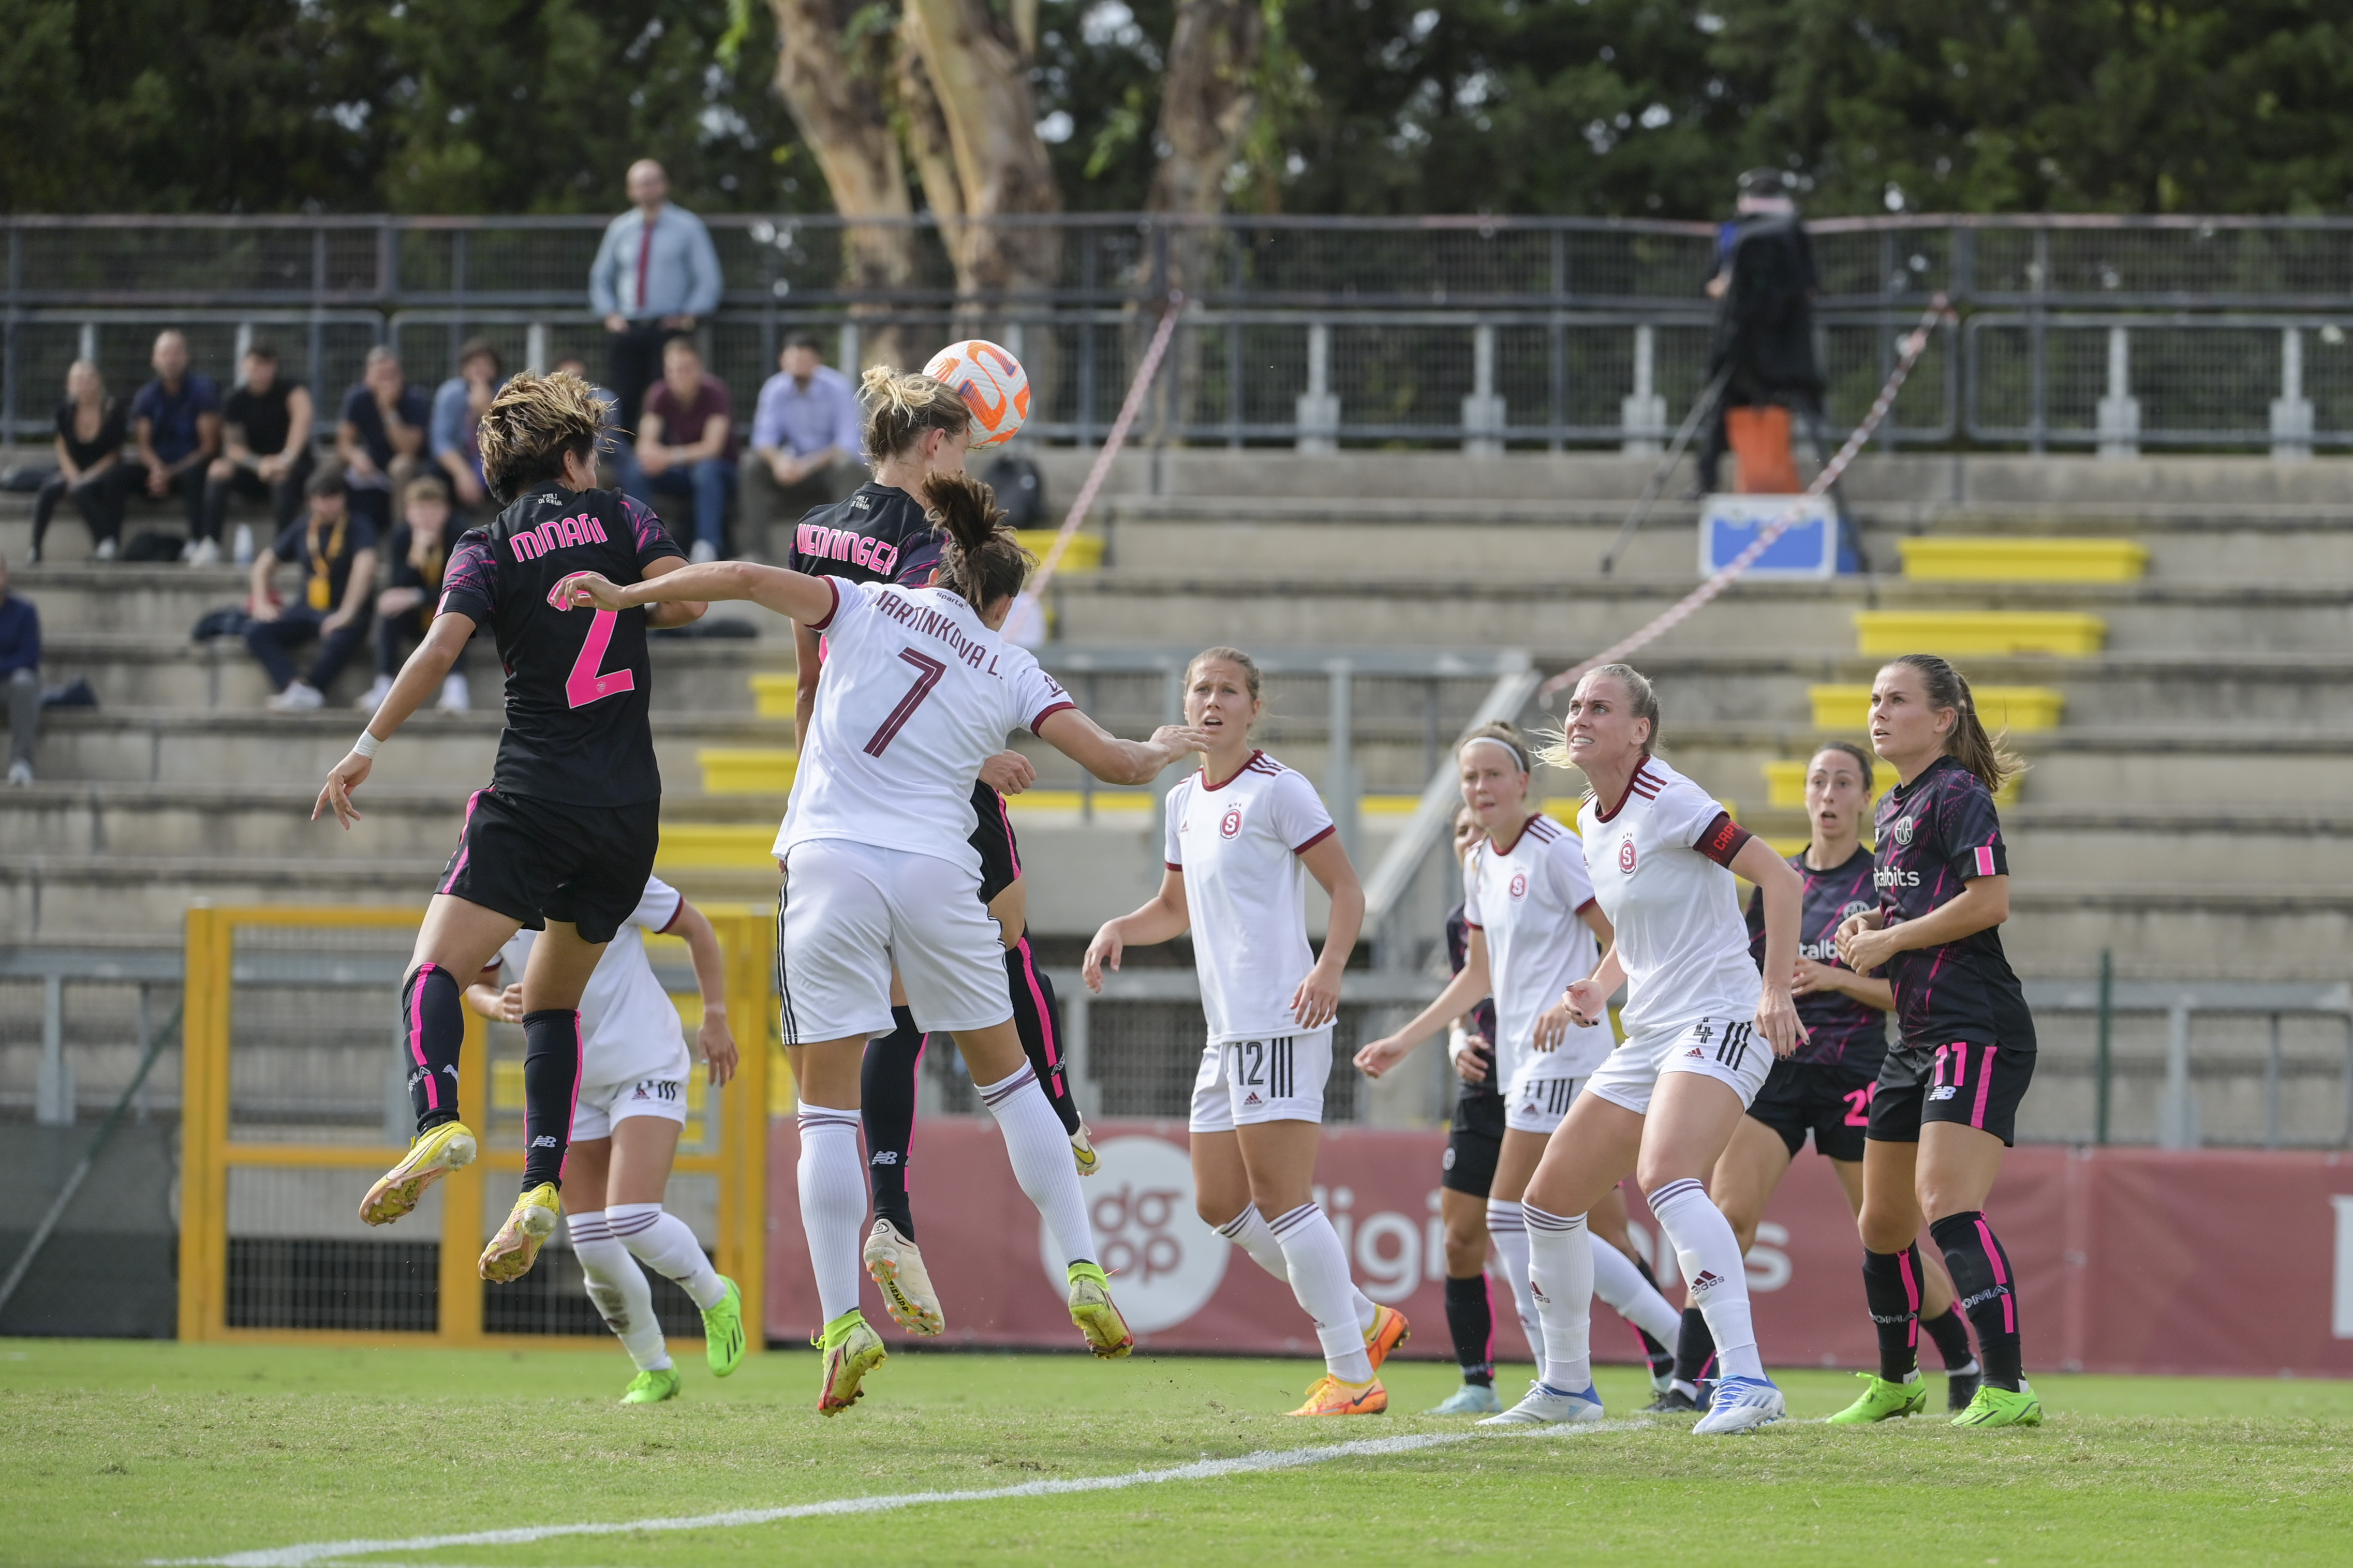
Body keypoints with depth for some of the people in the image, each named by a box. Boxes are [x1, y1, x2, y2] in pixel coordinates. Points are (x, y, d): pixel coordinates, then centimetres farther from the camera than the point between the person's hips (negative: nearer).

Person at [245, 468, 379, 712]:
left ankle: (309, 690, -30)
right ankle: (294, 686, -37)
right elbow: (265, 562, 19)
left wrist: (347, 613, -30)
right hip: (308, 610, 5)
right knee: (256, 633, -20)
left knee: (340, 639, -41)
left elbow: (365, 566, -21)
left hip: (344, 613, -5)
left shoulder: (359, 528, -6)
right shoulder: (303, 530, 11)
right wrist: (262, 603, 4)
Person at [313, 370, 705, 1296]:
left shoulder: (488, 550, 4)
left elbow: (443, 644, -9)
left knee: (435, 971, -8)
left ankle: (438, 1118, -37)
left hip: (534, 798, -3)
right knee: (553, 1002, 16)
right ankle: (542, 1186, 0)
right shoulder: (619, 519, 9)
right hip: (630, 807, 3)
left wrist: (370, 746, -7)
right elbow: (684, 597, -3)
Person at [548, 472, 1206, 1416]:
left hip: (829, 867, -1)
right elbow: (1114, 762, 9)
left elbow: (750, 579, -1)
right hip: (935, 872, 1)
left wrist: (624, 595, 6)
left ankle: (842, 1323, -6)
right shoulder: (1011, 672, 13)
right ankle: (1083, 1278, 14)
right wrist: (1158, 753, 33)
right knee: (1007, 1078, 19)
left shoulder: (867, 606, 12)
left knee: (828, 1107, 3)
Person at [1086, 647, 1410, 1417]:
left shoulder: (1278, 791, -7)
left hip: (1281, 1022, -9)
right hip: (1227, 1032, 9)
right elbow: (1175, 908, 29)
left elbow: (1347, 890, -8)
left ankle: (1352, 1376, -6)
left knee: (1281, 1199, -11)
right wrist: (1118, 929, 9)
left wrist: (1329, 969, -24)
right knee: (1220, 1203, 9)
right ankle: (1363, 1318, 20)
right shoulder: (1184, 801, 17)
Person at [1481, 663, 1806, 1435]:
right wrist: (1601, 988, 8)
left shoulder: (1667, 802, -12)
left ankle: (1747, 1381, -38)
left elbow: (1779, 877, -16)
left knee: (1664, 1176, -33)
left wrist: (1777, 989, -23)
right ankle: (1567, 1385, 27)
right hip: (1648, 1038, 10)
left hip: (1719, 1021, -10)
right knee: (1549, 1199, 11)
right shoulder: (1592, 820, 14)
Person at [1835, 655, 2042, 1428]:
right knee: (1882, 1220, 16)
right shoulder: (1893, 808, 20)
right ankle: (1894, 1382, 34)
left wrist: (1890, 941, -11)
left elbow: (1989, 901, -19)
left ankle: (2006, 1388, -29)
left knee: (1945, 1202, -24)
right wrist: (1872, 926, 9)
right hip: (1916, 1036, 10)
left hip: (1976, 1030, -10)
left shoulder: (1958, 795, -9)